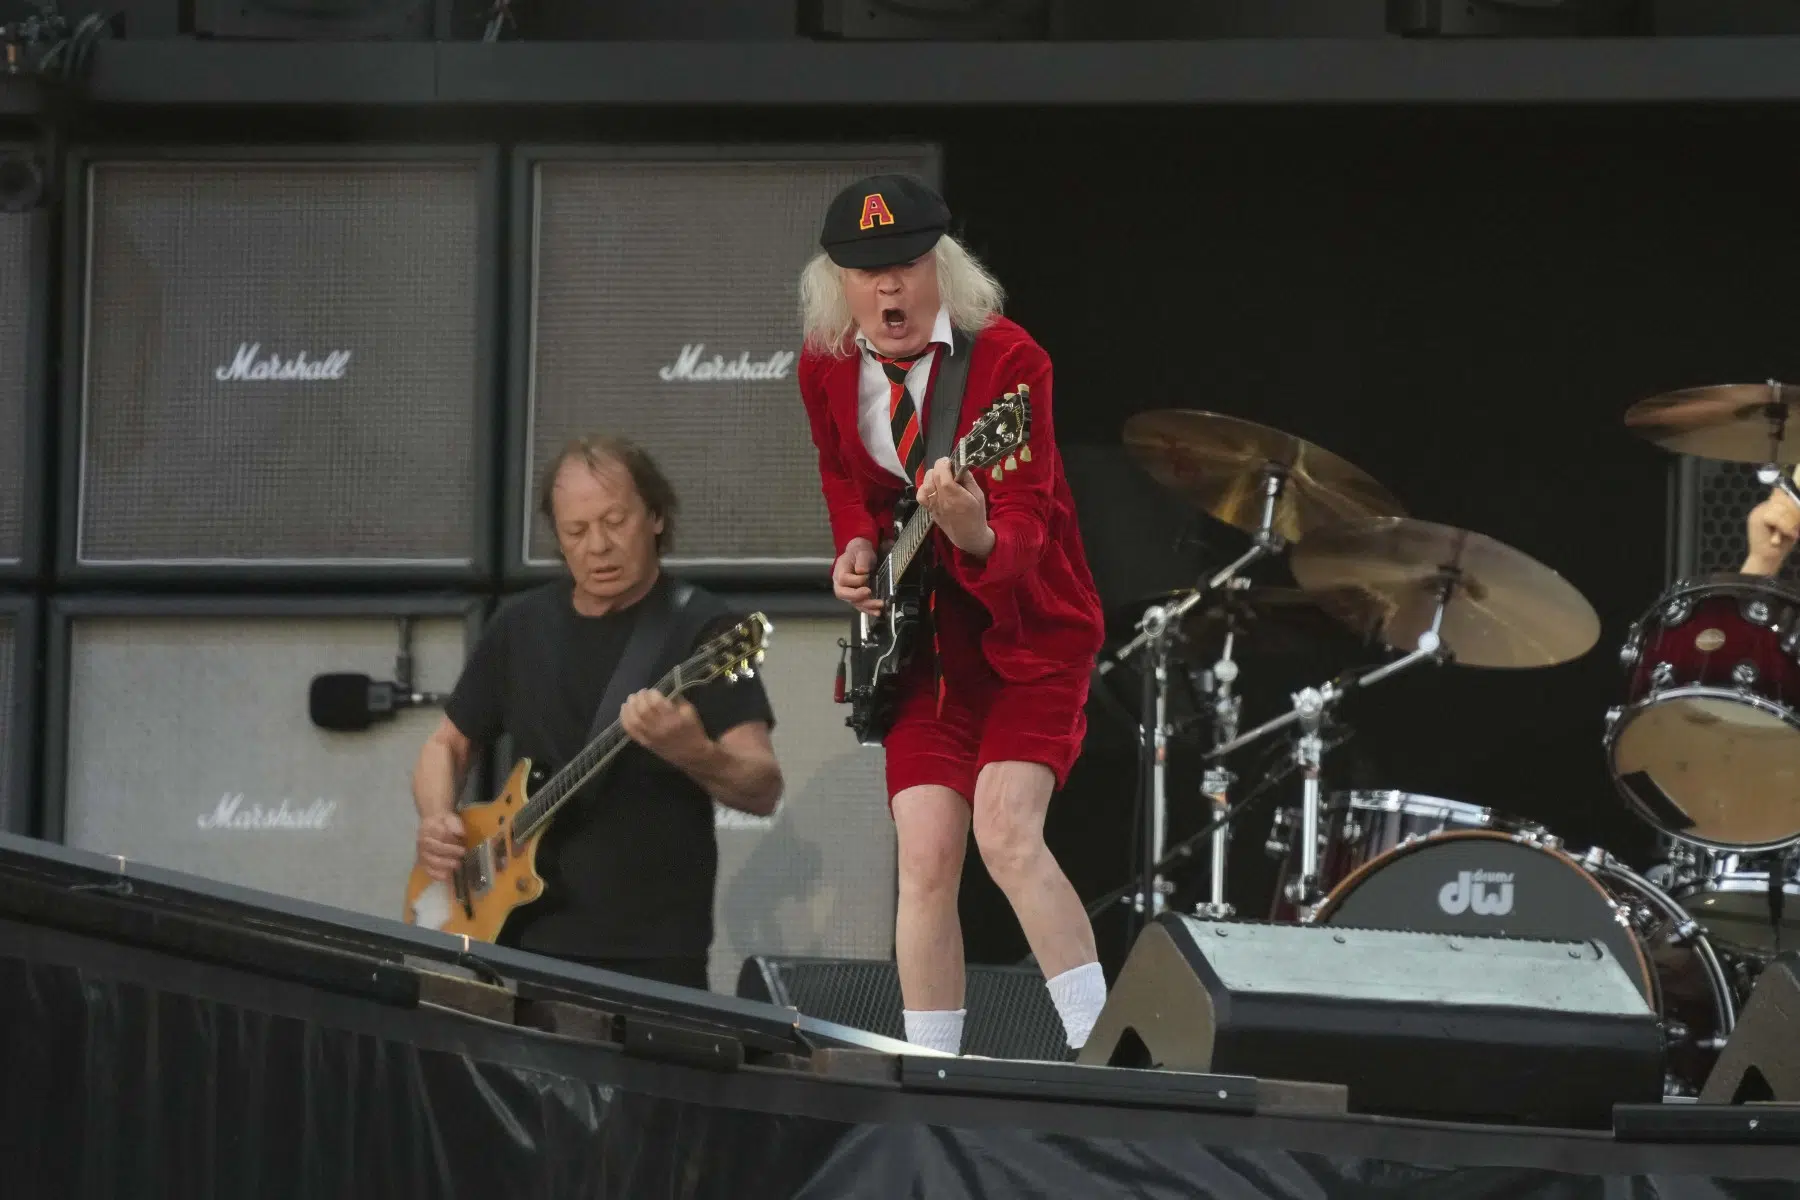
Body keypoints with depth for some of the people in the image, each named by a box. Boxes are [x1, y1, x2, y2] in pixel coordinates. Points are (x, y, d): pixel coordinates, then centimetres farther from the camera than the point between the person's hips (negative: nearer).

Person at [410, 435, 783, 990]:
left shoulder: (701, 629, -6)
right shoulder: (521, 626, 9)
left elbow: (763, 789, -14)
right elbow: (448, 744, 20)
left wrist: (694, 755, -35)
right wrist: (437, 819, -1)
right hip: (525, 941, 4)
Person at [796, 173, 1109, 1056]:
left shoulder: (1006, 360, -20)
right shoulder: (826, 368, -3)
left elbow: (1025, 525, -28)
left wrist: (974, 535, -50)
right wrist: (856, 546, -1)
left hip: (1028, 630, -5)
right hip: (923, 642, 5)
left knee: (1006, 830, -22)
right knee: (926, 858, -5)